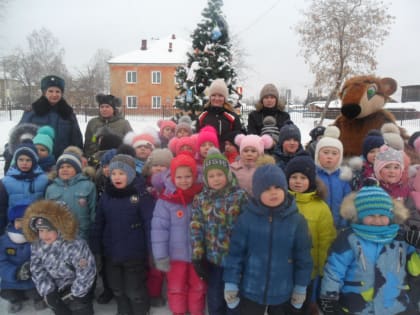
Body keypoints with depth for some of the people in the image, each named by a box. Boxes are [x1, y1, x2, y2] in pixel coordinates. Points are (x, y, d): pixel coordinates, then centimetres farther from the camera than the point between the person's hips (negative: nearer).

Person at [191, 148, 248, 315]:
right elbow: (196, 229, 0)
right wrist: (197, 256, -3)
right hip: (212, 259, 3)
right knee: (214, 300, 17)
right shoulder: (200, 199, 0)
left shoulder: (240, 196, -9)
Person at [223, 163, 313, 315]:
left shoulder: (297, 220, -10)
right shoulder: (246, 218, -12)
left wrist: (301, 287, 2)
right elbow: (235, 253, -7)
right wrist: (231, 283, -5)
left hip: (283, 292, 1)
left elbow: (303, 257, -2)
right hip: (250, 291, -1)